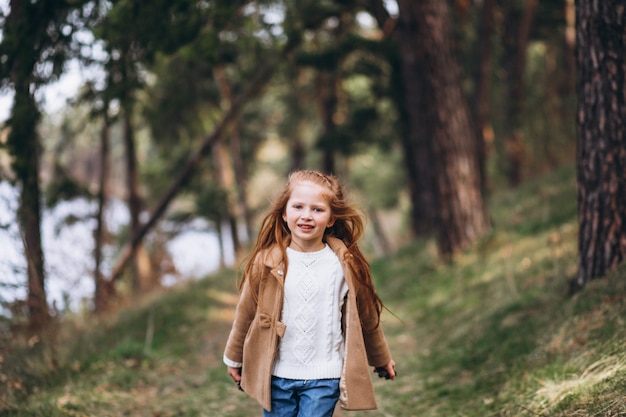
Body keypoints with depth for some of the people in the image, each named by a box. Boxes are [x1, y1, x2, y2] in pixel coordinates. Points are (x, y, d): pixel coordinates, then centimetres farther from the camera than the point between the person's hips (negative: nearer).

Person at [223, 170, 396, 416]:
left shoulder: (345, 265, -4)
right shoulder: (267, 262, -6)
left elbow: (366, 319, 9)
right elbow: (245, 314, 7)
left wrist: (381, 360, 21)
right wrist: (234, 358, 17)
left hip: (324, 378, -1)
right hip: (276, 376, 1)